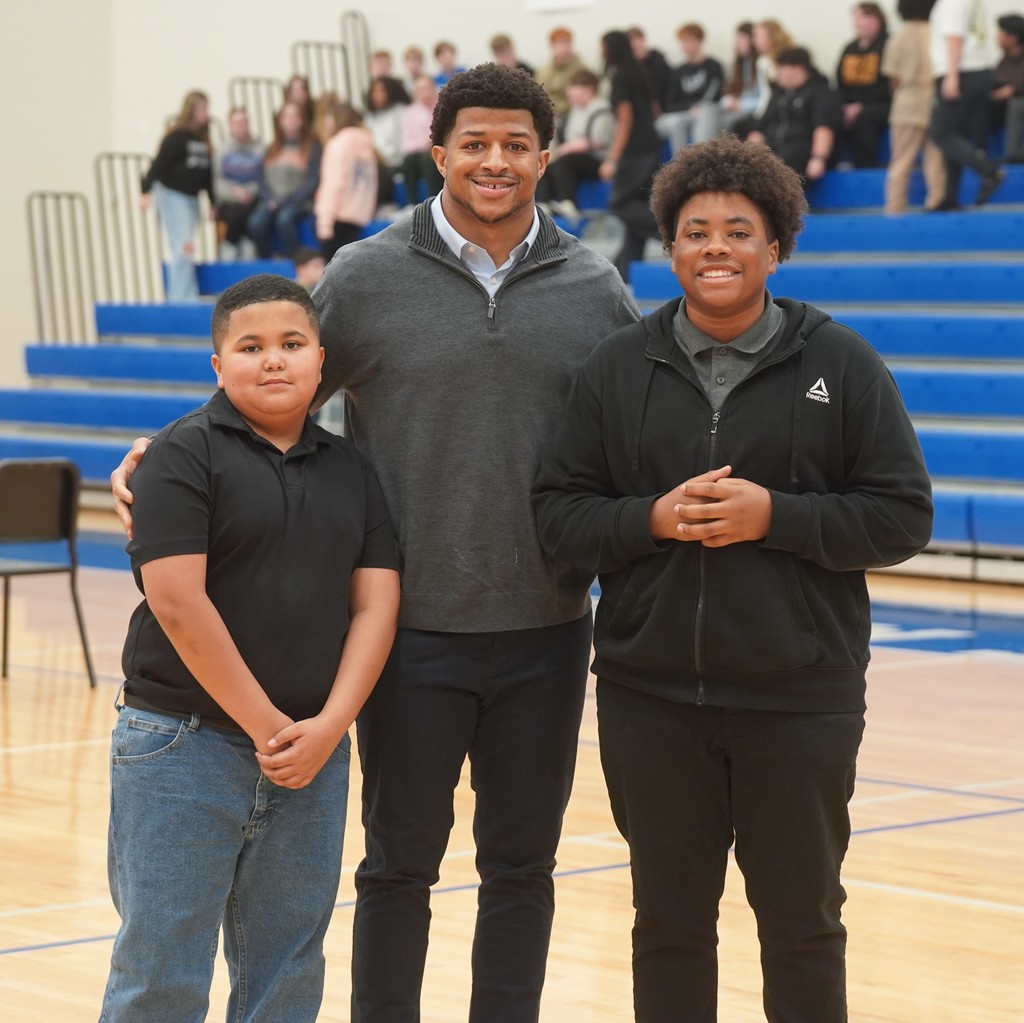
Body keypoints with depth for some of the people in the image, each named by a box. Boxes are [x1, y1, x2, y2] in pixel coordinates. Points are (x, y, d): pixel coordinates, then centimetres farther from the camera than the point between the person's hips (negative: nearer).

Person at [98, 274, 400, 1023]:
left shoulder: (350, 470, 11)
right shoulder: (187, 454, -5)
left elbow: (375, 605, 5)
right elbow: (177, 602, -14)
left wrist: (328, 726, -9)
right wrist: (266, 727, -13)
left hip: (312, 751, 5)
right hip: (185, 741, -5)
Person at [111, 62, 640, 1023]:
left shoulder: (595, 290, 4)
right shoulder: (366, 277, -2)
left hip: (545, 629, 2)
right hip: (413, 628, -2)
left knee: (521, 862, 11)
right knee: (400, 862, 7)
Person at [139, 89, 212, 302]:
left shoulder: (203, 139, 11)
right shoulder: (177, 136, -11)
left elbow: (207, 174, 17)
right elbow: (159, 164, -17)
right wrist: (146, 192, -25)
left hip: (191, 197, 7)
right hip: (172, 195, -7)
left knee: (182, 251, 8)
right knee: (183, 248, -12)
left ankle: (175, 298, 11)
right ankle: (184, 299, -12)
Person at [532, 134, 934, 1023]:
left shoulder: (843, 364, -1)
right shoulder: (618, 368, 5)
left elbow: (902, 516, -4)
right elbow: (559, 512, 3)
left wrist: (774, 515, -16)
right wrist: (652, 519, -15)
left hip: (798, 699, -1)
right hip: (651, 697, 2)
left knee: (802, 921, 9)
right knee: (669, 920, 11)